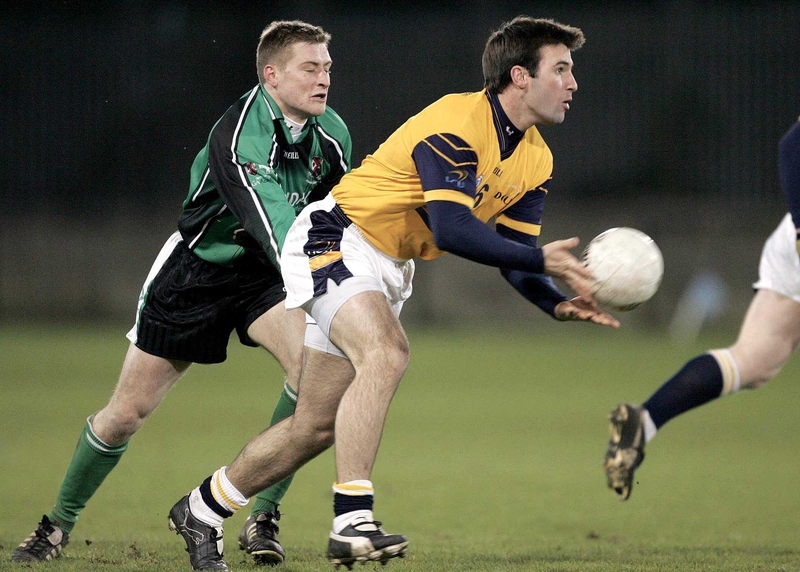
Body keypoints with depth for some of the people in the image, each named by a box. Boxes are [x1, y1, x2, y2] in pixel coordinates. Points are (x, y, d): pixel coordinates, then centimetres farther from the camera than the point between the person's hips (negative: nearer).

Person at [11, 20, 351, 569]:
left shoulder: (331, 134, -9)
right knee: (129, 409, 1)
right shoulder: (234, 138, -29)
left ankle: (263, 518, -14)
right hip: (195, 270, -4)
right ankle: (60, 524, 24)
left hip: (262, 275, 4)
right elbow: (270, 226, -40)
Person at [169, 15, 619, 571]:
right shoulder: (456, 124, -26)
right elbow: (452, 230, -36)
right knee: (386, 353, -34)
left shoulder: (536, 160, 1)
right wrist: (543, 260, -34)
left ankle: (202, 507, 28)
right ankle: (351, 521, -37)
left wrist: (559, 303, -16)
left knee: (315, 428, 9)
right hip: (335, 239, -9)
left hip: (390, 270, 9)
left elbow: (515, 256, 3)